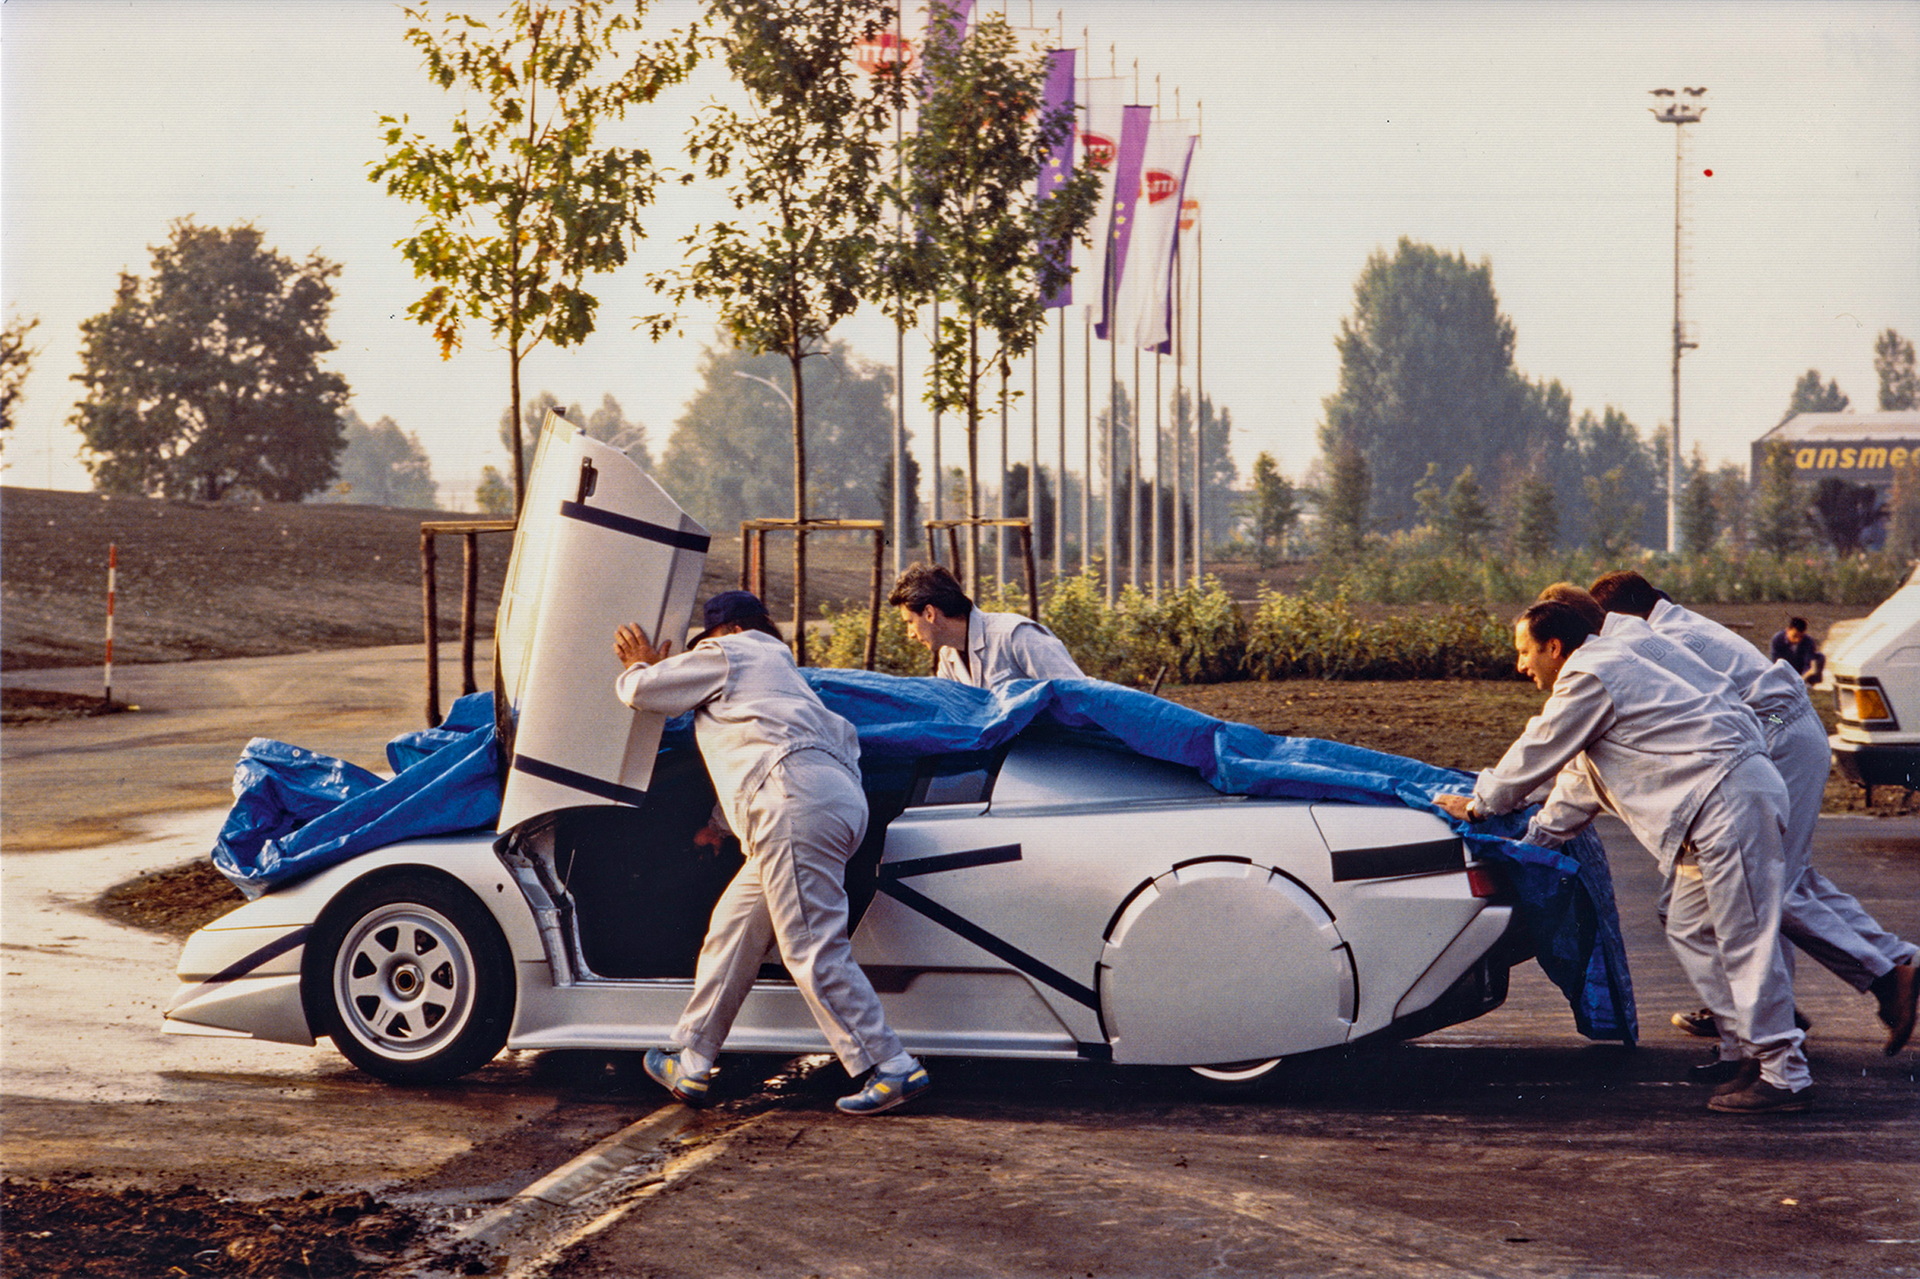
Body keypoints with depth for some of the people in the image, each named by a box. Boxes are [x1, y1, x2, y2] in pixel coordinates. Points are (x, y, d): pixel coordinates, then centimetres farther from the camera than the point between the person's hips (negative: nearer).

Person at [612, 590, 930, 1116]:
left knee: (813, 949, -12)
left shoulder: (727, 654, 11)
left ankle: (892, 1069, -15)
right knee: (733, 927, 14)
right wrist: (719, 822, 54)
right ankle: (690, 1066, 18)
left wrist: (637, 667, 32)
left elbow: (643, 691, 10)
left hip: (798, 799, -10)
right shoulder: (778, 668, 38)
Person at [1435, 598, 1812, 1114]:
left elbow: (1537, 753, -1)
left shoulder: (1588, 679, -8)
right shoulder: (1602, 672, 25)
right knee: (1690, 928, 14)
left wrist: (1477, 805, 13)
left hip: (1729, 796, -11)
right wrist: (1534, 837, 33)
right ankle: (1761, 1054, 15)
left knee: (1745, 939, -11)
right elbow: (1580, 779, 31)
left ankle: (1785, 1077, -11)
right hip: (1721, 800, 11)